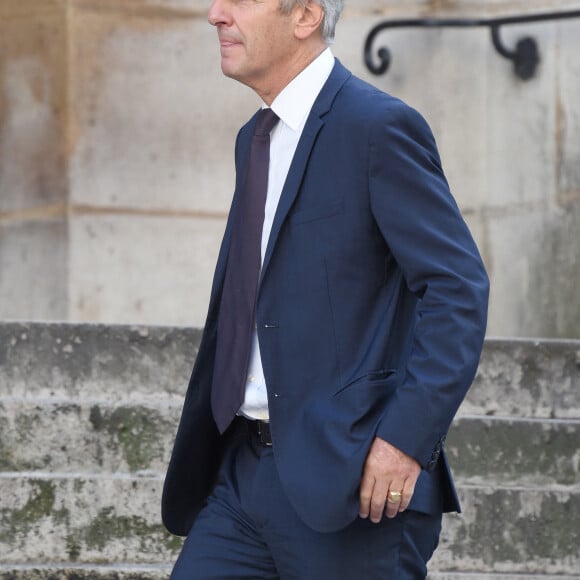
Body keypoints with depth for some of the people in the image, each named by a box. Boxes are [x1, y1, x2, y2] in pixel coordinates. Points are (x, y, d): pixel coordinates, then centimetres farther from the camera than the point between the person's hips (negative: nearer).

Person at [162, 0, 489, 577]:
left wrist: (408, 436, -22)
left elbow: (458, 287, -15)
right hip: (244, 472, 8)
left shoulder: (377, 127, -10)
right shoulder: (255, 140, 18)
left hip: (350, 478, -8)